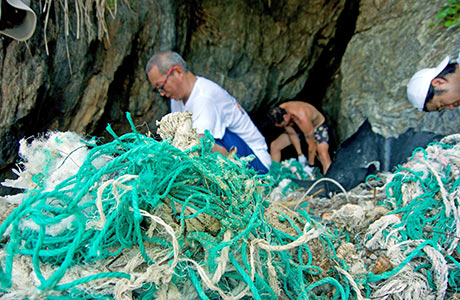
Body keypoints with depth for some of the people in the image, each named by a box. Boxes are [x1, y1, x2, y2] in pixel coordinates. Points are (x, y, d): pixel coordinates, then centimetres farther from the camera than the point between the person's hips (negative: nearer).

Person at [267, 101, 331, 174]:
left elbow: (312, 145, -31)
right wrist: (300, 154, -8)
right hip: (298, 129, 6)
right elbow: (292, 134, -9)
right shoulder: (280, 111, -24)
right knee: (274, 146, -3)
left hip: (318, 126, -6)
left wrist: (310, 165, -20)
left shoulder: (302, 118, -42)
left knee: (323, 155, -32)